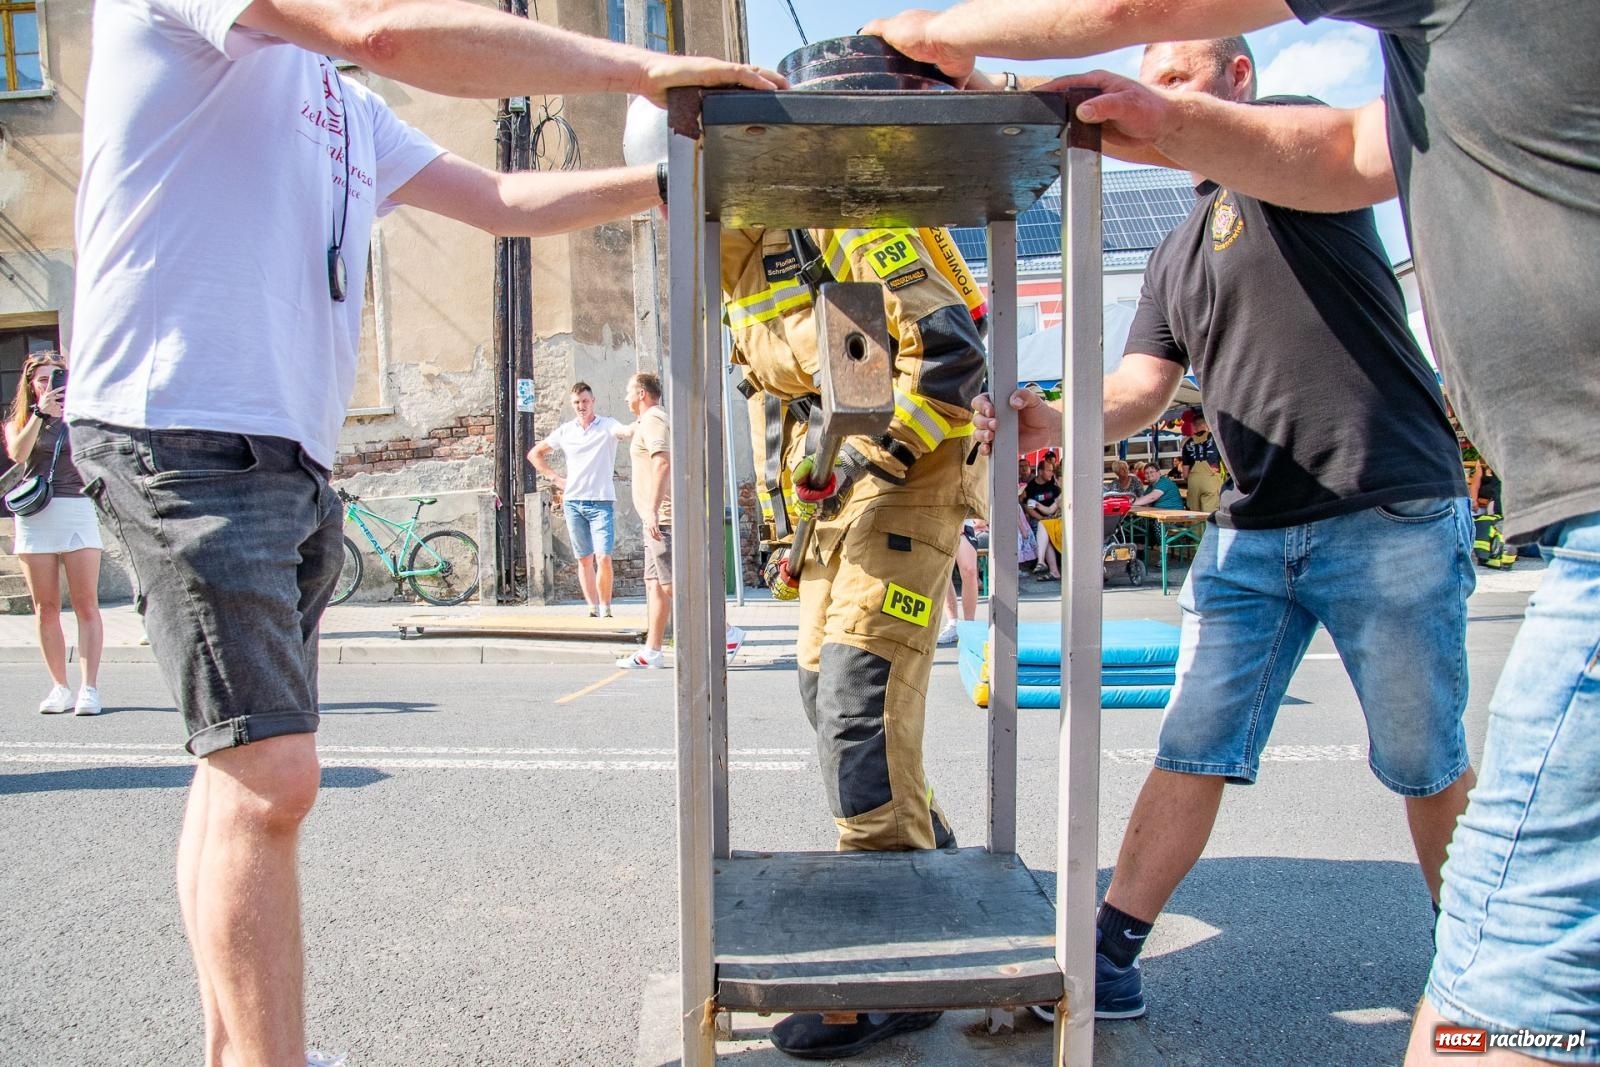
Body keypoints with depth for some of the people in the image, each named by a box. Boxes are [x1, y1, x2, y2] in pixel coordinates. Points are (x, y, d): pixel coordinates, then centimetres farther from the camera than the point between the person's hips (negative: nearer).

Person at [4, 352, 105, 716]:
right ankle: (60, 687, 9)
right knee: (45, 608, 2)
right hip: (35, 514, 2)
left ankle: (89, 688, -9)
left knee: (86, 604, -7)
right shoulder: (18, 422, 14)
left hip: (79, 510, -1)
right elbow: (17, 454, -6)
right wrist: (40, 413, -14)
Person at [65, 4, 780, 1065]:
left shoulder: (345, 105, 25)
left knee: (246, 771, 10)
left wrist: (677, 175, 17)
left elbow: (503, 201, 24)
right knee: (271, 775, -12)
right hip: (186, 430, -9)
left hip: (293, 454, 9)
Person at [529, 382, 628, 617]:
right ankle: (592, 609, 15)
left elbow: (627, 431, -25)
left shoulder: (607, 426, -2)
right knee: (584, 560, 8)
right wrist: (555, 478, 11)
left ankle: (605, 609, -1)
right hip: (573, 501, 4)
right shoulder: (565, 431, 10)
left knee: (603, 558, -13)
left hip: (601, 502, -4)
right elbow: (535, 454, 21)